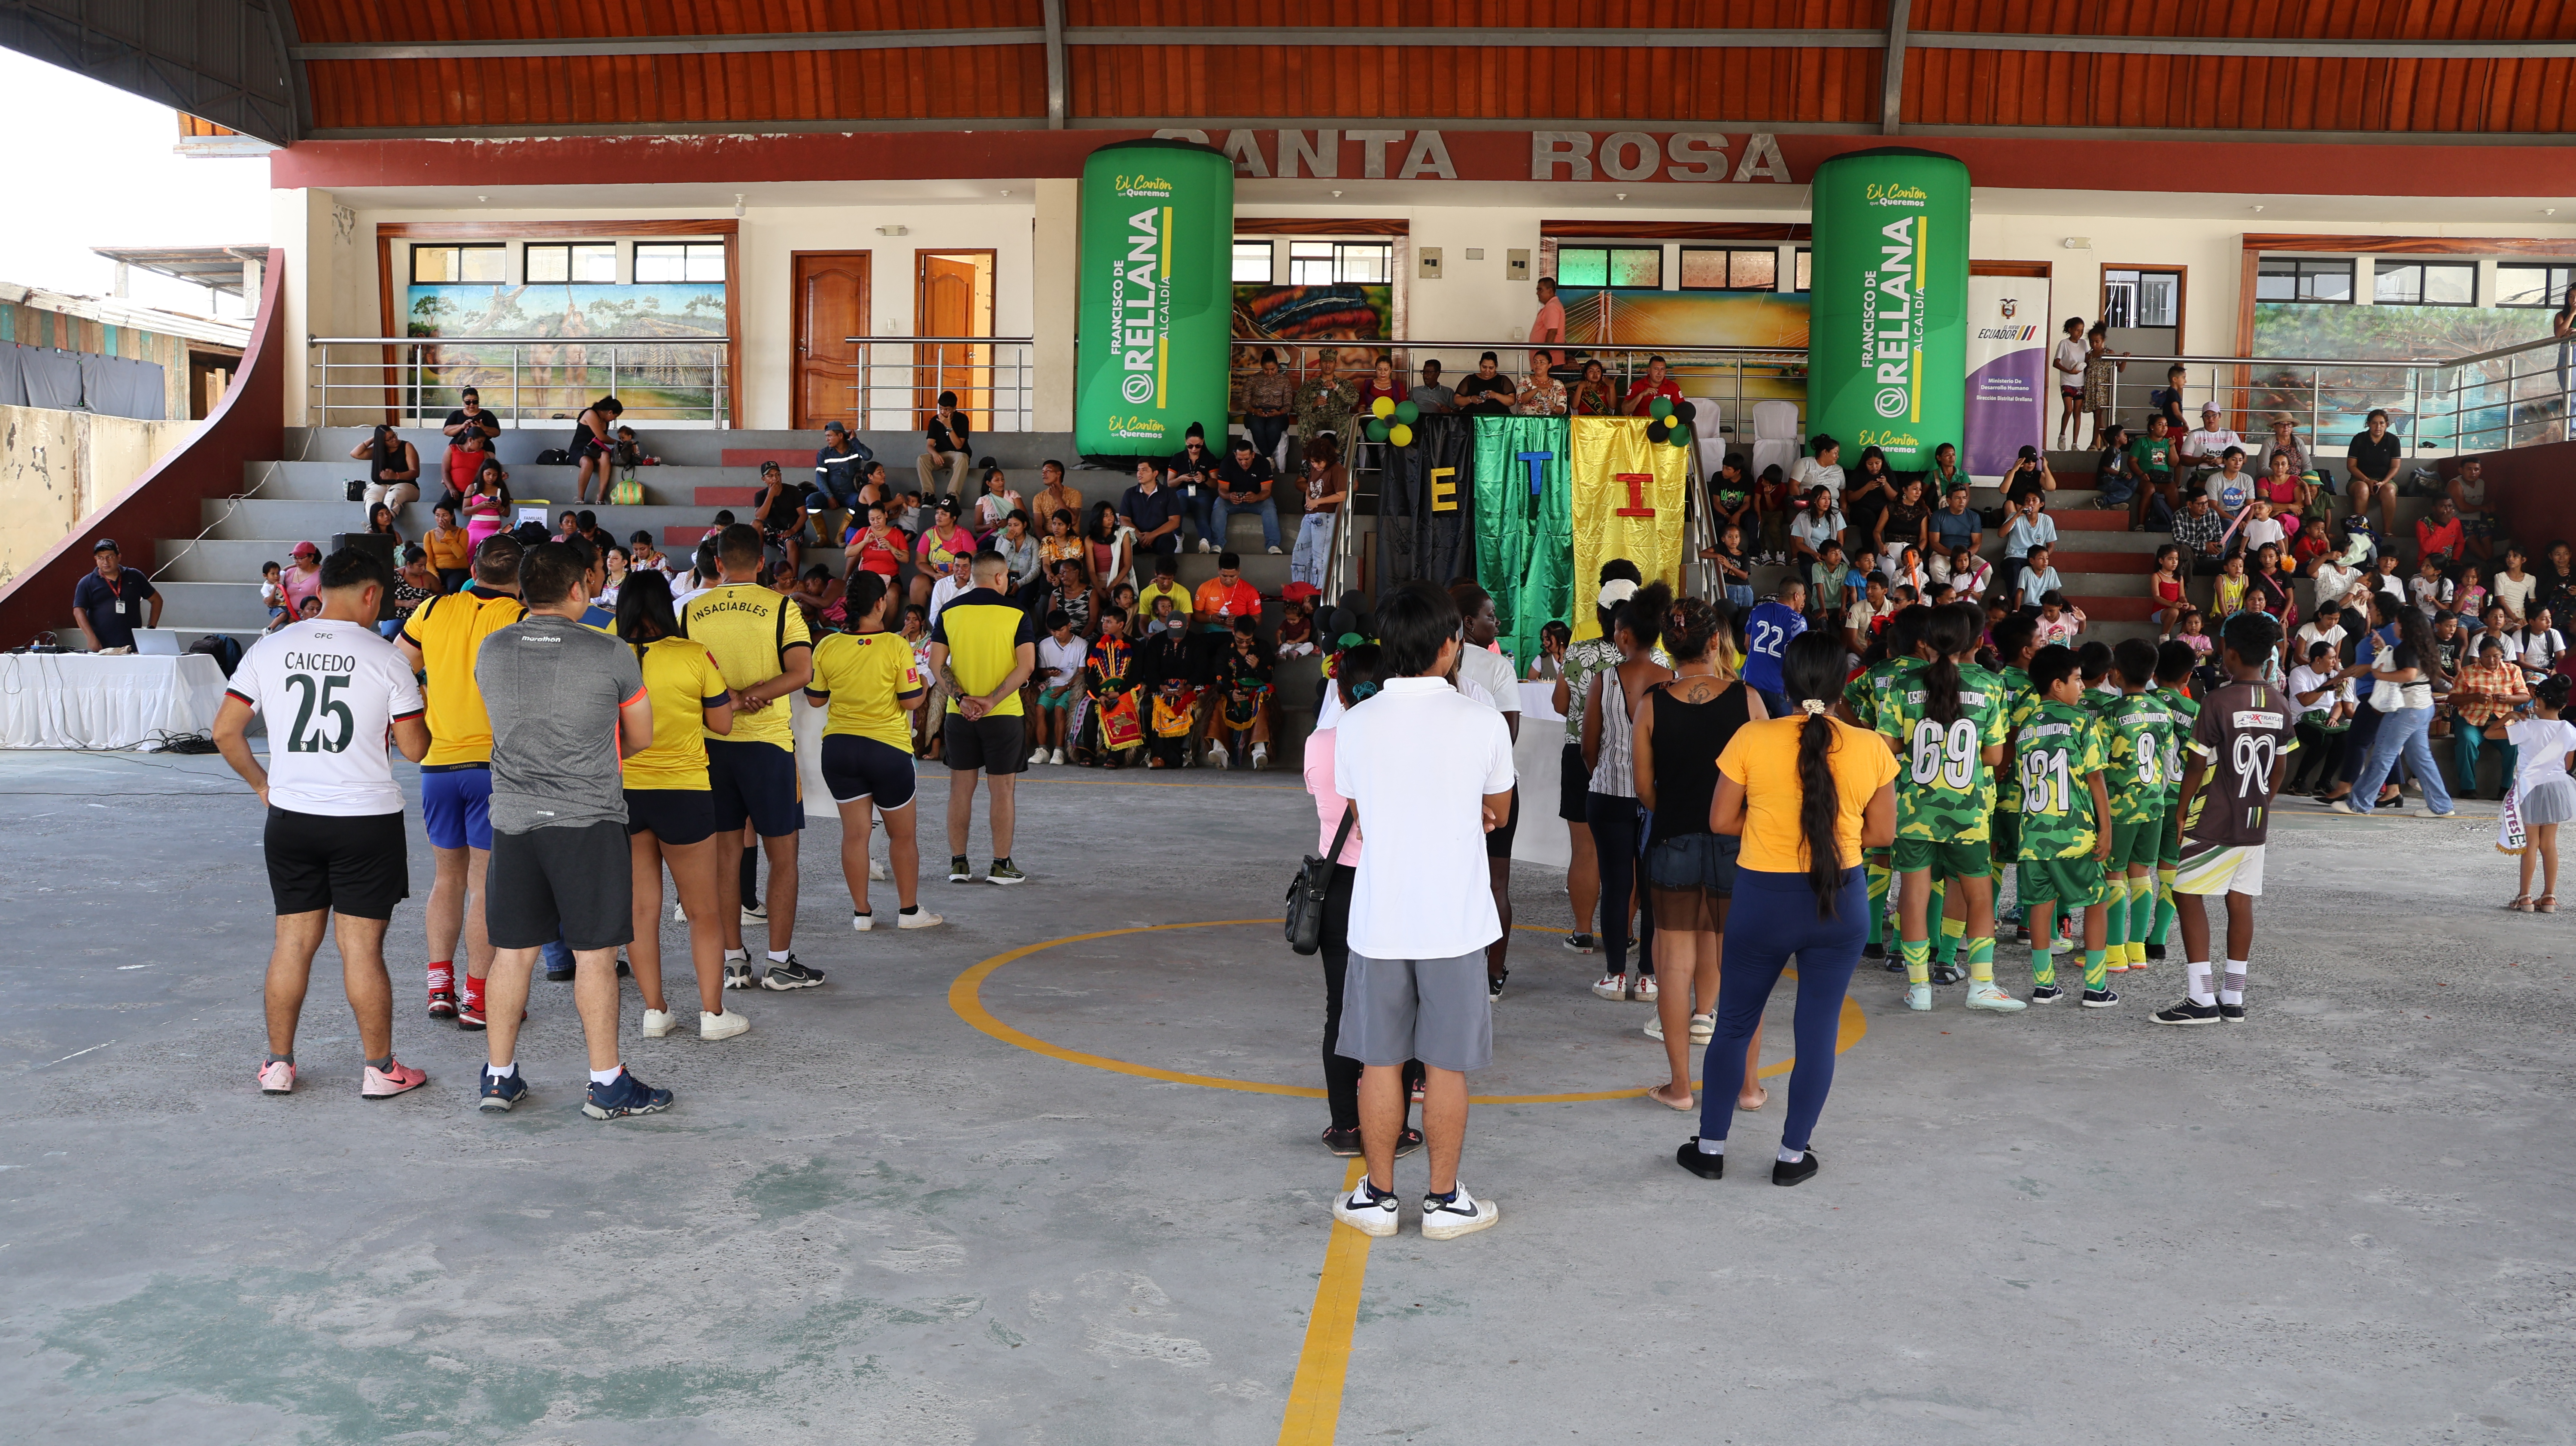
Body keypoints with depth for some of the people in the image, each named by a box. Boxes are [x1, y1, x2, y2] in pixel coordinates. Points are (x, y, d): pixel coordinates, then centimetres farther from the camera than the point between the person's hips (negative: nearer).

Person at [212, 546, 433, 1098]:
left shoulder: (270, 648, 2)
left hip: (290, 819, 4)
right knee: (362, 948, 1)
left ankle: (278, 1064, 21)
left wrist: (262, 784, 16)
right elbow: (416, 748, -3)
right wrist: (414, 706, 16)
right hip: (366, 820, -3)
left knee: (293, 942, 13)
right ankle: (379, 1069, 10)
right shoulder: (385, 658, -8)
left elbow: (226, 731, 4)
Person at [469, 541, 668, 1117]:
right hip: (587, 819, -4)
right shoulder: (612, 656, -8)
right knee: (594, 953, 2)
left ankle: (499, 1077, 21)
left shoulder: (491, 652, 4)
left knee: (512, 951, 12)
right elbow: (641, 739, 5)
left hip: (512, 816, 4)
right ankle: (607, 1085, 9)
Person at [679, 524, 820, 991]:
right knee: (782, 854, 6)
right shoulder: (781, 608, -5)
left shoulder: (691, 611, 4)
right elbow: (802, 672, -16)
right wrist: (753, 696, -16)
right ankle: (779, 962, 7)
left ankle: (733, 961, 14)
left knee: (725, 854, 10)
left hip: (711, 742, 3)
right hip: (767, 741, -3)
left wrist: (730, 699, -8)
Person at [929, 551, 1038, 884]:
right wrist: (992, 700, -15)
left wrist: (961, 698, -9)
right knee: (1003, 789, 4)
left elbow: (937, 664, -2)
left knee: (960, 788, 10)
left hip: (959, 715, 3)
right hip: (1004, 715, -3)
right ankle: (1001, 865, 7)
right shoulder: (1016, 614, -4)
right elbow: (1027, 665, -12)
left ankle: (958, 863, 13)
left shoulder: (948, 612, 4)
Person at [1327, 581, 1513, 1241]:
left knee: (1380, 1064, 11)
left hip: (1378, 919, 2)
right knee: (1446, 1066, 8)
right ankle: (1444, 1201, 19)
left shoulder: (1354, 724, -4)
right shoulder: (1482, 722, -9)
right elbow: (1498, 813, 7)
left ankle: (1377, 1198, 20)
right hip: (1455, 919, -1)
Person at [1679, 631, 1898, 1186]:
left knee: (1734, 1025, 14)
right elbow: (1882, 833, 2)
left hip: (1763, 898, -1)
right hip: (1842, 900, 1)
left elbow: (1721, 820, -5)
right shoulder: (1872, 749, -7)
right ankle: (1793, 1155, 22)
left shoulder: (1752, 739, -11)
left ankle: (1710, 1148, 23)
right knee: (1818, 1029, 13)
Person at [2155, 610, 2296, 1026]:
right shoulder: (2280, 703, 4)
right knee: (2241, 901, 10)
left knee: (2188, 895, 1)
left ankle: (2200, 998, -3)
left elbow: (2198, 763, -12)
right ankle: (2233, 998, 14)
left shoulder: (2219, 702, -14)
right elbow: (2281, 766, 10)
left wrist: (2182, 811, -2)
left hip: (2213, 821, -6)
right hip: (2255, 822, 6)